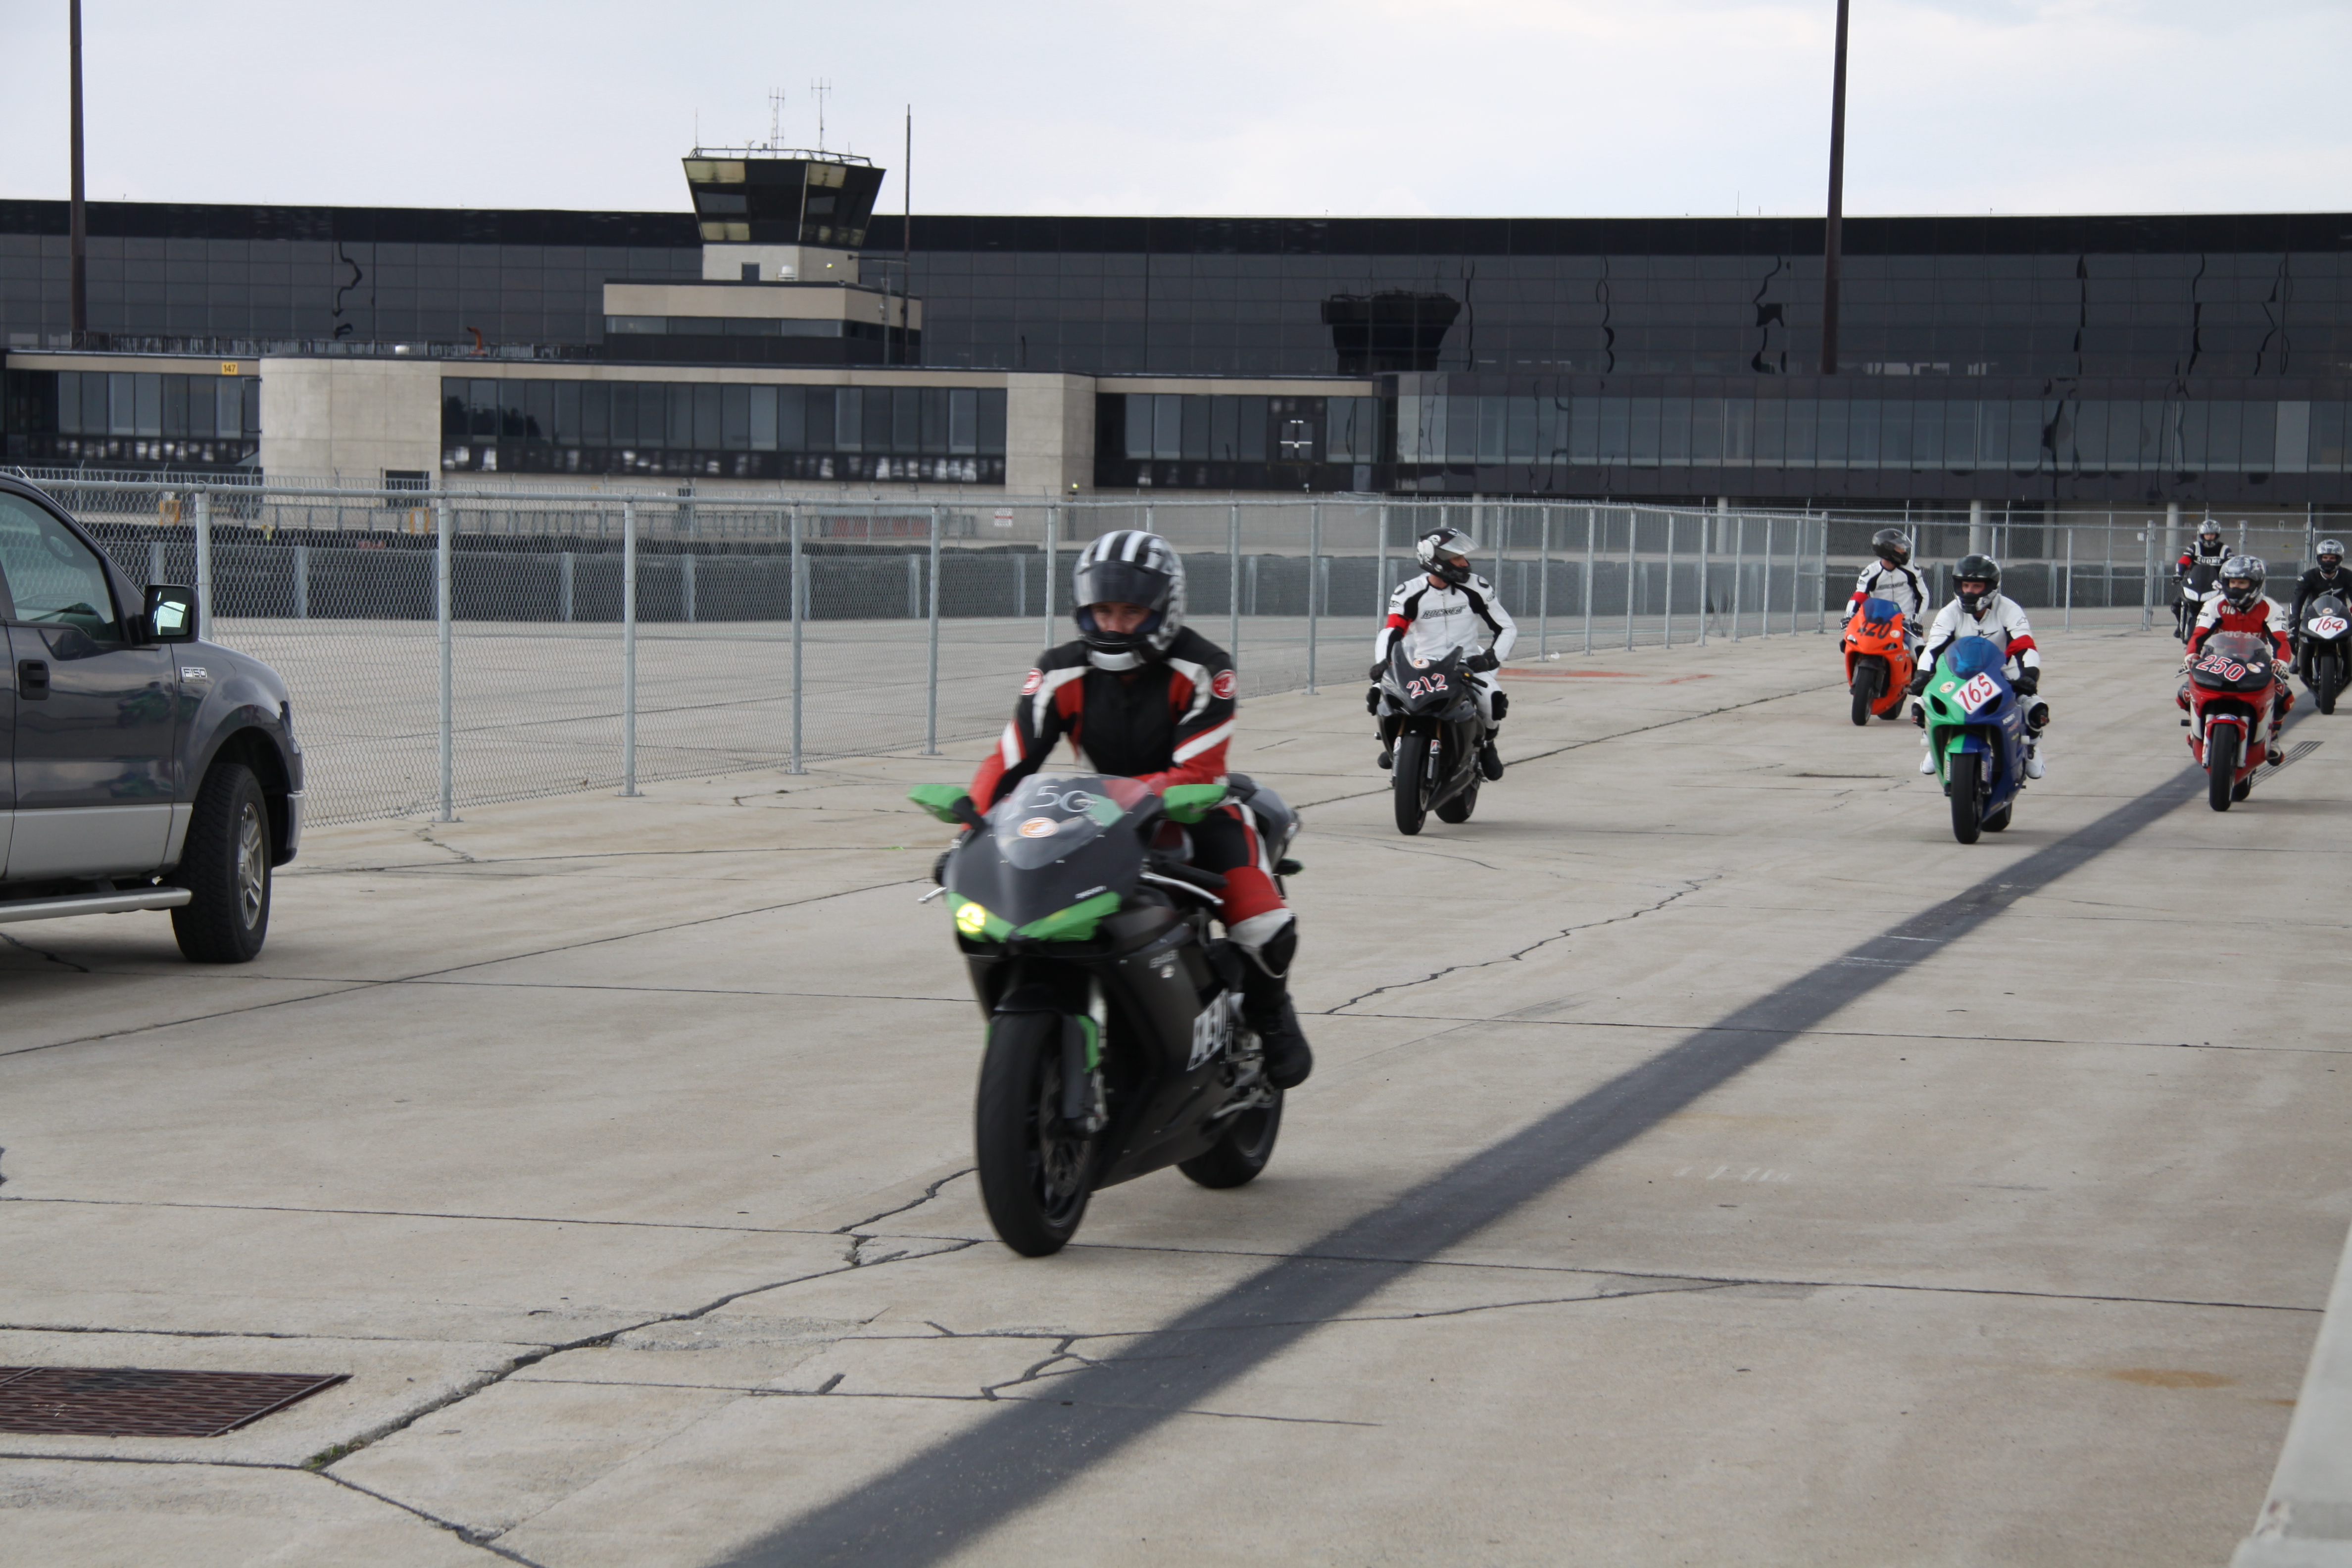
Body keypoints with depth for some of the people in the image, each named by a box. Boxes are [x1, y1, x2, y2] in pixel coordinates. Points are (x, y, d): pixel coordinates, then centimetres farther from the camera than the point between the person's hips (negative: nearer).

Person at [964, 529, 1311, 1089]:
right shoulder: (1062, 673, -6)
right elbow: (1008, 761, -11)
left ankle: (1268, 1013, 12)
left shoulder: (1202, 670, -16)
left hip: (1195, 812, -3)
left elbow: (1196, 773, -25)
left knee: (1267, 932, -24)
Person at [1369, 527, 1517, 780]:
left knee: (1494, 701, -30)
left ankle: (1486, 744, 6)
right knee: (1379, 697, -21)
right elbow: (1390, 632, -11)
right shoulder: (1410, 593, -4)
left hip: (1468, 664, 0)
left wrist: (1494, 657, -14)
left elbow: (1508, 628, 3)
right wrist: (1382, 662, -30)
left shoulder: (1476, 589, -2)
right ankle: (1393, 745, 13)